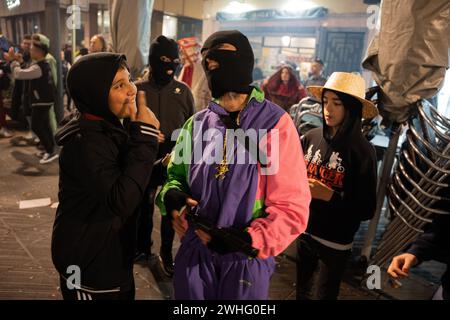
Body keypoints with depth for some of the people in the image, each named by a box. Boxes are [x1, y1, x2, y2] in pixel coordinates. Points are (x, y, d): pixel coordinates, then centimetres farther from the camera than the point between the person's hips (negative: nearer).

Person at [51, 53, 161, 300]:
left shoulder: (112, 127, 3)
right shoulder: (84, 141, -25)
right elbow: (121, 202, -33)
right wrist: (144, 137, -31)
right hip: (89, 265, -8)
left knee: (124, 294, 25)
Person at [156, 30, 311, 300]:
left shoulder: (275, 124, -12)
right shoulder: (197, 124, 1)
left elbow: (292, 208, -14)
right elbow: (175, 175, 11)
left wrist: (247, 239, -26)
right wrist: (172, 196, -11)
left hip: (247, 259, -3)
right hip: (194, 253, 4)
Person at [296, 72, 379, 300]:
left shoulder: (362, 151, -16)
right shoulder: (312, 137, -6)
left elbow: (366, 210, -14)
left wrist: (328, 195, -24)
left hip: (335, 243, -4)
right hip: (304, 231, 4)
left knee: (321, 296, 13)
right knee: (302, 293, 22)